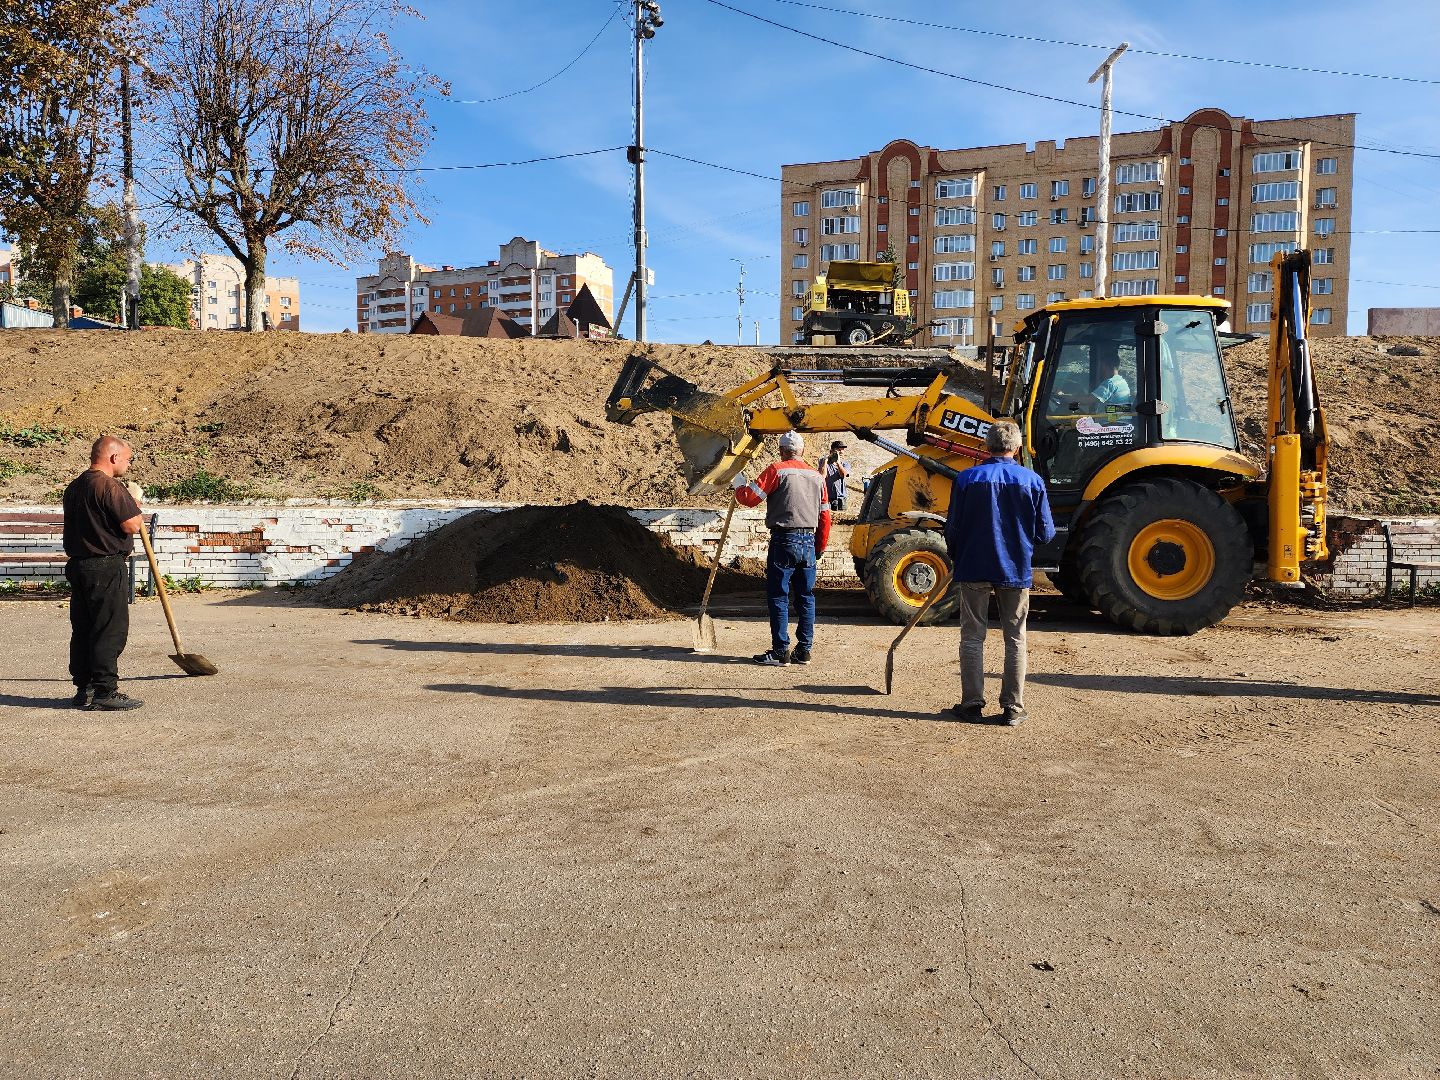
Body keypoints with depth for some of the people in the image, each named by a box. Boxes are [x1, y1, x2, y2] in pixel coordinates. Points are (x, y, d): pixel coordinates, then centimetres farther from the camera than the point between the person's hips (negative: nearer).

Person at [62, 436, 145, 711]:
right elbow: (132, 525, -18)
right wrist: (134, 502, 0)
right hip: (107, 568, -9)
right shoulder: (110, 487, -15)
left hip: (78, 565, 10)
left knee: (82, 630, 13)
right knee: (111, 631, -4)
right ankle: (105, 691, -2)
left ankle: (84, 689, 20)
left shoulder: (74, 487, 16)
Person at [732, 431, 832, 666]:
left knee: (778, 597, 0)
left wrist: (739, 483, 11)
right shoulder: (816, 476, 13)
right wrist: (820, 547, 24)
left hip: (784, 540, -5)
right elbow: (825, 516, 15)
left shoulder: (777, 470, -5)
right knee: (806, 597, 10)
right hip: (809, 542, 6)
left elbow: (749, 498, -9)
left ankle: (780, 651, -2)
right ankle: (804, 650, 13)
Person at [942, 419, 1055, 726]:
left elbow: (952, 528, -3)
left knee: (972, 637, 10)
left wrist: (956, 559, 15)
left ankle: (972, 703, 11)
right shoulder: (1032, 481, -4)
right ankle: (1013, 708, 13)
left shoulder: (966, 478, -6)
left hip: (974, 568, -1)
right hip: (1016, 572, 1)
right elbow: (1046, 532, 0)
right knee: (1015, 640, 11)